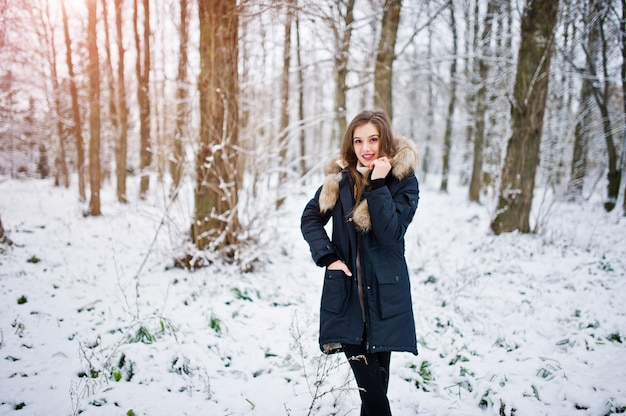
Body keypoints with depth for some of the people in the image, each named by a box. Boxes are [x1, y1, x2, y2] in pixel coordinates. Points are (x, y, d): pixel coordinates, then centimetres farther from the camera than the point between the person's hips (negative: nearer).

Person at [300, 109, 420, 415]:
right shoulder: (339, 177, 3)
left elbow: (391, 233, -16)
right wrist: (327, 257, -4)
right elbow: (310, 218, 10)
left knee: (377, 380, 8)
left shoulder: (404, 180, -5)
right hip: (346, 293, 1)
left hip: (384, 295, -1)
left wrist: (378, 184, -22)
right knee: (370, 384, -4)